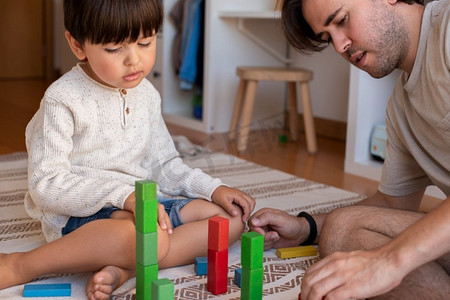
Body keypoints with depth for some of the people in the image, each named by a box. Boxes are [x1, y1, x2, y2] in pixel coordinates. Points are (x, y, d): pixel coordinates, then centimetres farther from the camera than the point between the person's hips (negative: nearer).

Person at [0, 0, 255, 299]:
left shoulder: (146, 94, 10)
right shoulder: (64, 100, -12)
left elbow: (165, 165, 18)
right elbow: (45, 185, -17)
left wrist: (214, 188, 2)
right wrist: (123, 196, -28)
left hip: (143, 204, 8)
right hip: (80, 216, -8)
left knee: (232, 217, -4)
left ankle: (124, 269, -21)